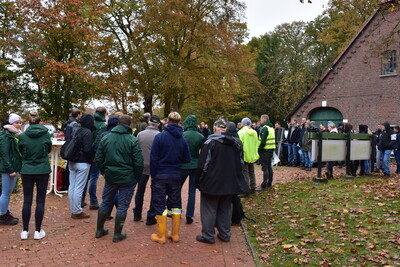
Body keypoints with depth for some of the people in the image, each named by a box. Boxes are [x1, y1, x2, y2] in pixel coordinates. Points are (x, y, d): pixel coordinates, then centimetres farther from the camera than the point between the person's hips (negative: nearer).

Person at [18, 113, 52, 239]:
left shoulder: (23, 136, -6)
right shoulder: (45, 134, -7)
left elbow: (21, 152, 8)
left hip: (27, 171, 1)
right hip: (43, 170, -1)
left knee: (27, 201, 10)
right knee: (40, 201, 7)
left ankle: (25, 231, 16)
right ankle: (38, 231, 12)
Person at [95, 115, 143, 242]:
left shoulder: (105, 138, 1)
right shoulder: (133, 140, -13)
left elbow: (98, 158, 5)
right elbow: (138, 162, -14)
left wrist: (103, 171, 17)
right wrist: (137, 177, -1)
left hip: (110, 176, 4)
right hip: (127, 178, -4)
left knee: (105, 202, 18)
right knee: (122, 205, 6)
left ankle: (99, 230, 29)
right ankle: (117, 234, 14)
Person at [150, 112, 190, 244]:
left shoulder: (160, 137, -11)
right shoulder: (183, 139, -2)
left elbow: (153, 158, -11)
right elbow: (187, 159, 2)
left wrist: (153, 175, -2)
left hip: (160, 175, -3)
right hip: (176, 176, 3)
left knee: (160, 205, 7)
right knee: (176, 203, 15)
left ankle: (161, 236, 13)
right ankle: (175, 234, 23)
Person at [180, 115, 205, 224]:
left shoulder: (183, 135, -12)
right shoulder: (200, 136, -4)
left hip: (183, 166, -2)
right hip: (196, 166, 2)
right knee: (192, 191, 9)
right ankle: (189, 216, 10)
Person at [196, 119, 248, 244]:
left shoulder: (210, 142, -14)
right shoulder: (236, 143, 4)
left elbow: (203, 163, -11)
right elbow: (239, 163, 13)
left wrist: (202, 179, 2)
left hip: (212, 182, -5)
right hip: (230, 182, 6)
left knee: (209, 209, 5)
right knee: (225, 208, 16)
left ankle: (208, 236, 11)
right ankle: (225, 234, 23)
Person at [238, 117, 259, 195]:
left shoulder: (241, 132, -14)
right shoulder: (254, 132, 6)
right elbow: (257, 144, 13)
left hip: (244, 156, -6)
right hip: (252, 156, 6)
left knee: (245, 172, -2)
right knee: (251, 172, 16)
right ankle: (253, 188, 22)